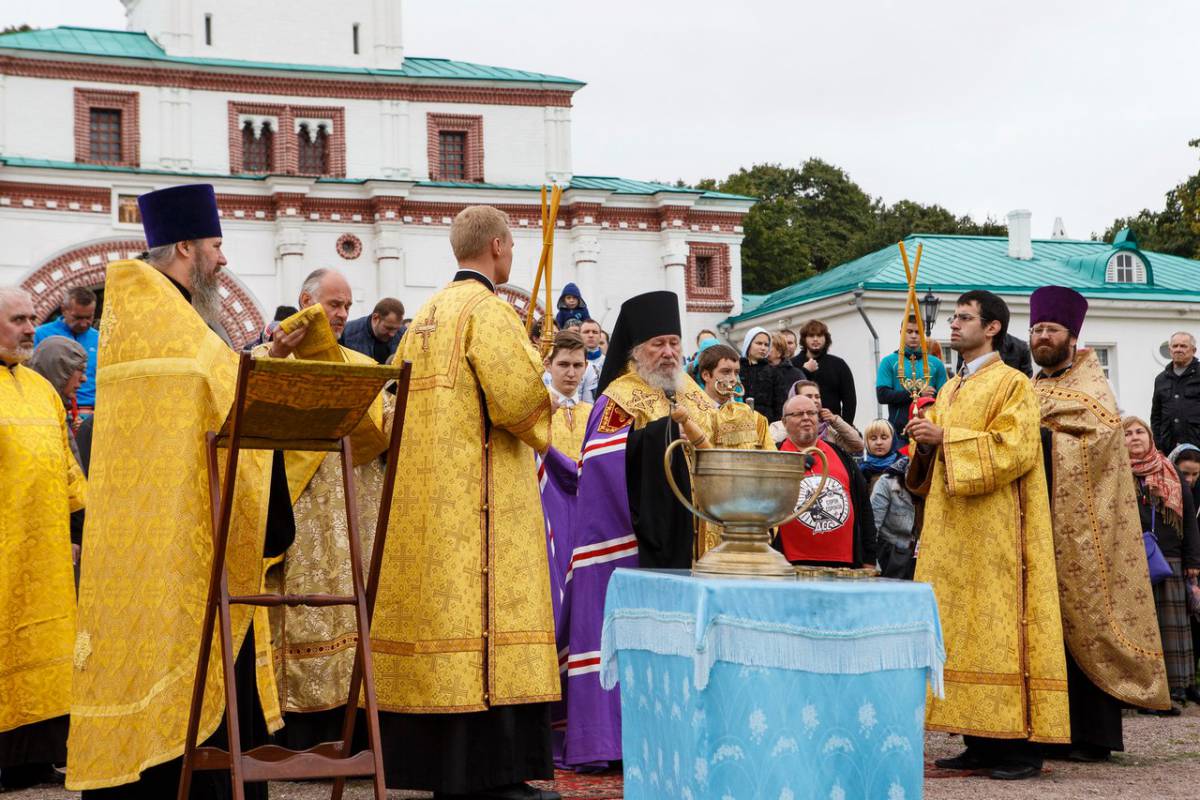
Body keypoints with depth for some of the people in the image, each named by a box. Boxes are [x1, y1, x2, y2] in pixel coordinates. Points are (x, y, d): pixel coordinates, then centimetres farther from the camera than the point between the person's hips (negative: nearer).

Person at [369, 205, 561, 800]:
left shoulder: (426, 315, 16)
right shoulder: (488, 310, -10)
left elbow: (400, 395, 18)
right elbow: (518, 397, -19)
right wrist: (541, 418, 2)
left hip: (424, 499, 8)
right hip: (481, 501, -8)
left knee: (436, 613, 8)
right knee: (484, 615, -8)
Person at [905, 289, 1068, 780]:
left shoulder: (1012, 384, -3)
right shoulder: (949, 391, 20)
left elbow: (1016, 447, -16)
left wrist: (944, 437, -17)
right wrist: (925, 444, 0)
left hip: (994, 531, -8)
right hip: (951, 530, 8)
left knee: (997, 627, -9)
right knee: (959, 629, 4)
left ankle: (1021, 746, -5)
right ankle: (980, 743, 8)